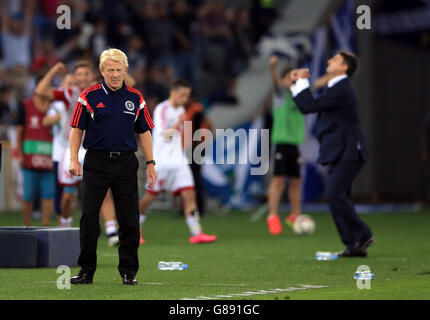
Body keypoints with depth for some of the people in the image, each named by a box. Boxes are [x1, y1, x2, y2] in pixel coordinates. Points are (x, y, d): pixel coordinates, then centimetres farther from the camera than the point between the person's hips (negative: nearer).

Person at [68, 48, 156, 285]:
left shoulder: (135, 98, 7)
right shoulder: (89, 96, 1)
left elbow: (144, 132, 12)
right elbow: (77, 129, 3)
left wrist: (150, 163, 5)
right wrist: (74, 159, -8)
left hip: (126, 163, 2)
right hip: (96, 163, -2)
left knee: (129, 219, 1)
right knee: (89, 216, -3)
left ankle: (128, 271, 10)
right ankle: (86, 271, 6)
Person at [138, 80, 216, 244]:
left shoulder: (180, 110, 14)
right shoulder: (162, 109, -10)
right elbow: (164, 134, -22)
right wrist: (178, 124, -32)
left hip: (178, 161, 7)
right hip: (161, 161, -7)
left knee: (189, 194, -6)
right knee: (150, 195, 1)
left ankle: (196, 233, -11)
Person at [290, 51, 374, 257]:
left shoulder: (341, 90, -16)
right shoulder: (336, 88, 17)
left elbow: (310, 106, -20)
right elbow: (307, 107, 22)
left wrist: (302, 82, -9)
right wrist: (298, 83, 12)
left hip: (349, 153, -11)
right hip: (341, 154, 11)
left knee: (335, 194, -19)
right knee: (337, 197, 8)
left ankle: (361, 235, -11)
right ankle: (356, 246, 9)